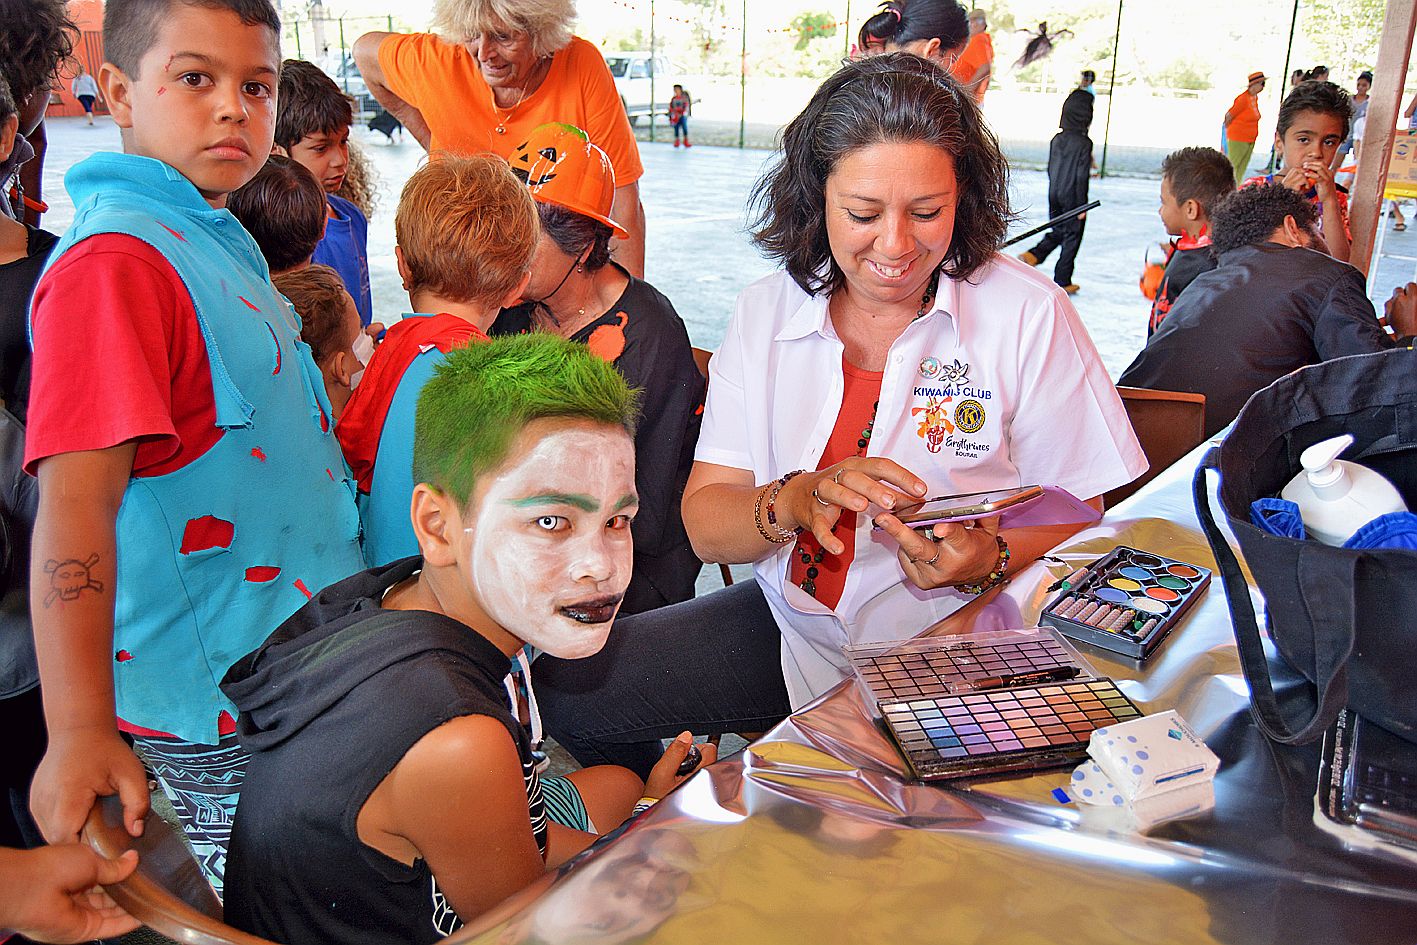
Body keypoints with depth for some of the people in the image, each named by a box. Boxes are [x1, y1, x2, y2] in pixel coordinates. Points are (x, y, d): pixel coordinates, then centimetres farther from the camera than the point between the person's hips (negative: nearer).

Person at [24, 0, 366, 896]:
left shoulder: (217, 243, 9)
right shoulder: (115, 260, -19)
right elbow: (76, 497, -28)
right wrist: (80, 730, -34)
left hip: (299, 676, 9)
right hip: (211, 721, -9)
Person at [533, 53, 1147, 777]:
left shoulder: (1030, 315, -9)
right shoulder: (767, 311, -1)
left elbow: (1078, 525, -5)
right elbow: (704, 522, -4)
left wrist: (988, 561, -26)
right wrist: (797, 501, -25)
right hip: (790, 626, 4)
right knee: (568, 682, -7)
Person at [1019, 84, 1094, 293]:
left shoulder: (1056, 140, 2)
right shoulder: (1084, 143, -14)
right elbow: (1082, 177, -16)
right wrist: (1083, 205, -11)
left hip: (1054, 196, 5)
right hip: (1073, 199, -5)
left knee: (1057, 232, 21)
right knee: (1072, 238, 6)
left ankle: (1033, 254, -2)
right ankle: (1062, 281, 10)